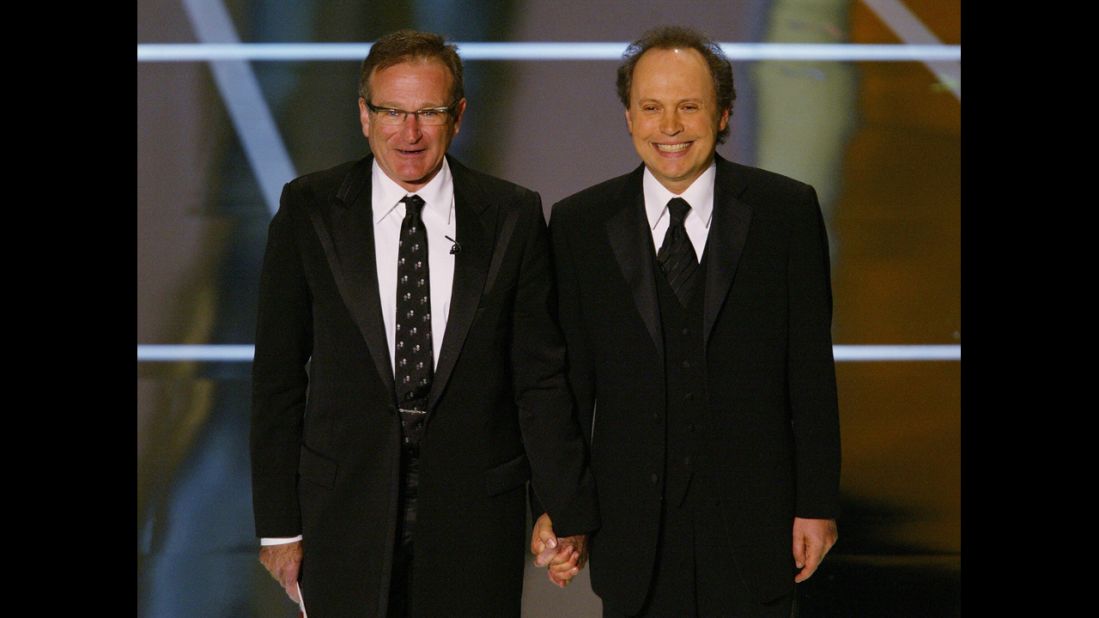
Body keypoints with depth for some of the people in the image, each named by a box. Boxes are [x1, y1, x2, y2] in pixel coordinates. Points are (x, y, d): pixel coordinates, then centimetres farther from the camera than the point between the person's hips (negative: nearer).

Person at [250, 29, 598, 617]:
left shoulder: (513, 216, 1)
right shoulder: (309, 210, 0)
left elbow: (540, 376, 3)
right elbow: (278, 376, 1)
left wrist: (568, 513, 1)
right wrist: (279, 524, -1)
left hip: (475, 515, 0)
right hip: (345, 513, 0)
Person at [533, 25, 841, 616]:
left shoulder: (787, 210, -1)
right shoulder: (579, 224, 2)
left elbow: (811, 368, 0)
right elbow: (566, 375, 3)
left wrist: (817, 503, -2)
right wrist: (555, 504, -2)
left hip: (753, 518, -1)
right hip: (632, 521, 1)